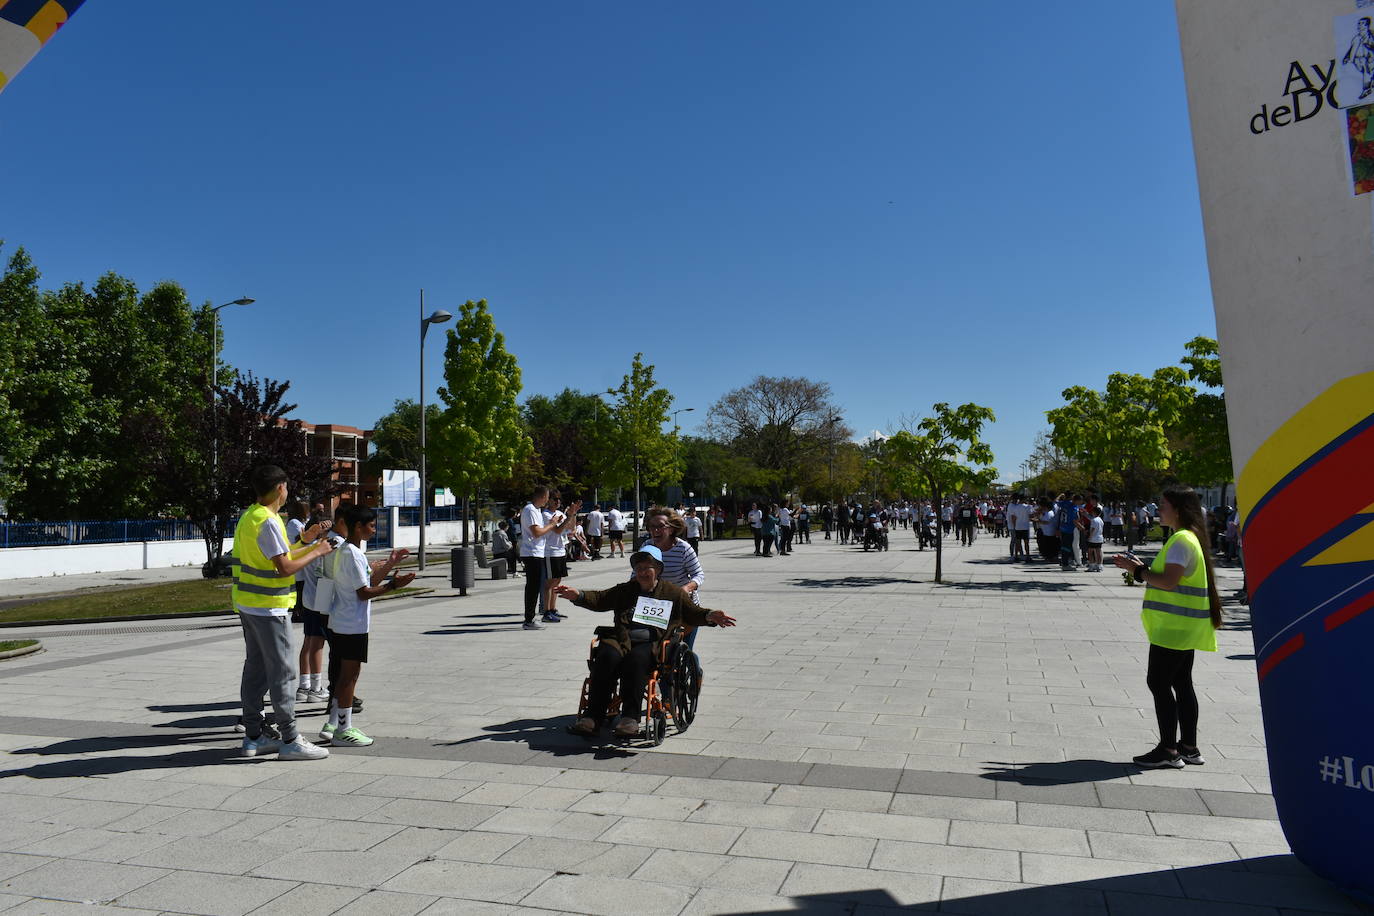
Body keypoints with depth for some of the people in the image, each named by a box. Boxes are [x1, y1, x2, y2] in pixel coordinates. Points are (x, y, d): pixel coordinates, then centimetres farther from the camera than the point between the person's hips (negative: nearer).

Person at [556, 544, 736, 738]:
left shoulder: (673, 593, 20)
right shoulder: (624, 590, 28)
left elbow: (692, 613, 17)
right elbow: (599, 600, 20)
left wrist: (709, 616, -5)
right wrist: (578, 596, 1)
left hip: (652, 643, -2)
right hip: (622, 640, 3)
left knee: (636, 659, -37)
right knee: (607, 656, -31)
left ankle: (630, 717, -35)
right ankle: (593, 717, -31)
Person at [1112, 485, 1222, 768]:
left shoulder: (1181, 540, -17)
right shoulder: (1189, 537, 16)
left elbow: (1169, 581, -25)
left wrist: (1139, 571, -11)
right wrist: (1140, 568, 10)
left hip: (1175, 627, -10)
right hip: (1183, 626, 10)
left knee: (1158, 682, -5)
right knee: (1181, 684, 14)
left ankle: (1168, 750, -1)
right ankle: (1189, 747, 21)